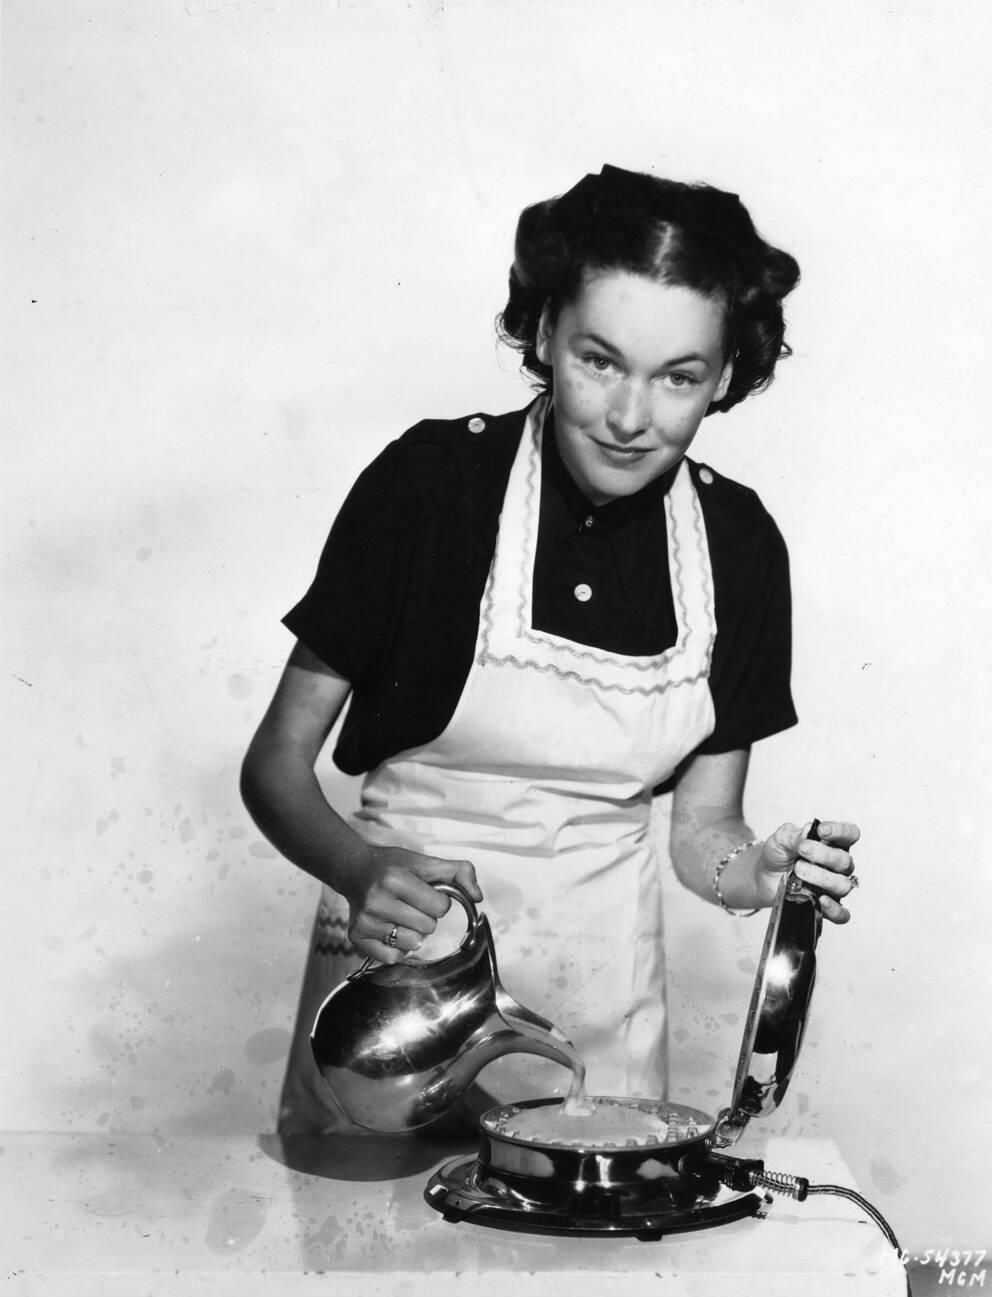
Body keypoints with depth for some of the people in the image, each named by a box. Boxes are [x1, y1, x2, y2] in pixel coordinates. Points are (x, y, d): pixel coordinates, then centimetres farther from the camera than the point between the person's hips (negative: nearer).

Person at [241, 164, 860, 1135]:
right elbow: (276, 764, -9)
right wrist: (362, 873, -28)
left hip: (601, 992, 3)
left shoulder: (736, 543, -3)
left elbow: (702, 829, 5)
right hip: (403, 952, -2)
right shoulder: (432, 481, -13)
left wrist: (765, 870, -17)